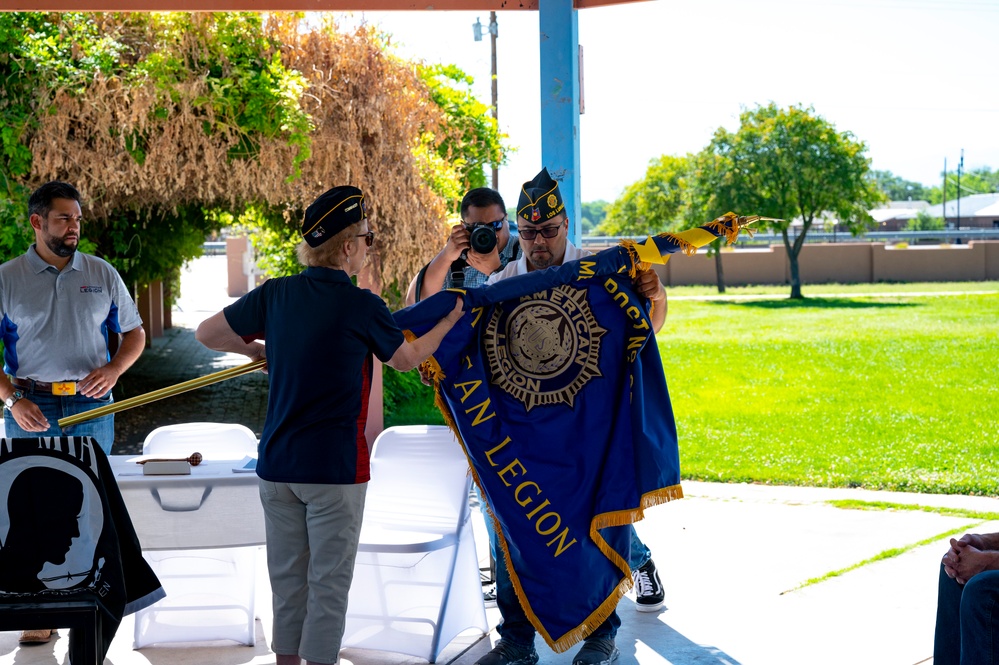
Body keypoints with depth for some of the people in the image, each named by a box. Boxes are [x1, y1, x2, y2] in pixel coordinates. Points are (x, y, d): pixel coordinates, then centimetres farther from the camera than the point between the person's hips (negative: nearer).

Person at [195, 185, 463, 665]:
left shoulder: (275, 294, -1)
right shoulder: (362, 307, -12)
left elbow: (207, 334, 7)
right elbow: (407, 359, 5)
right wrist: (453, 319, 20)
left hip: (276, 464, 5)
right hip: (335, 466, -5)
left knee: (287, 579, 14)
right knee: (329, 583, 4)